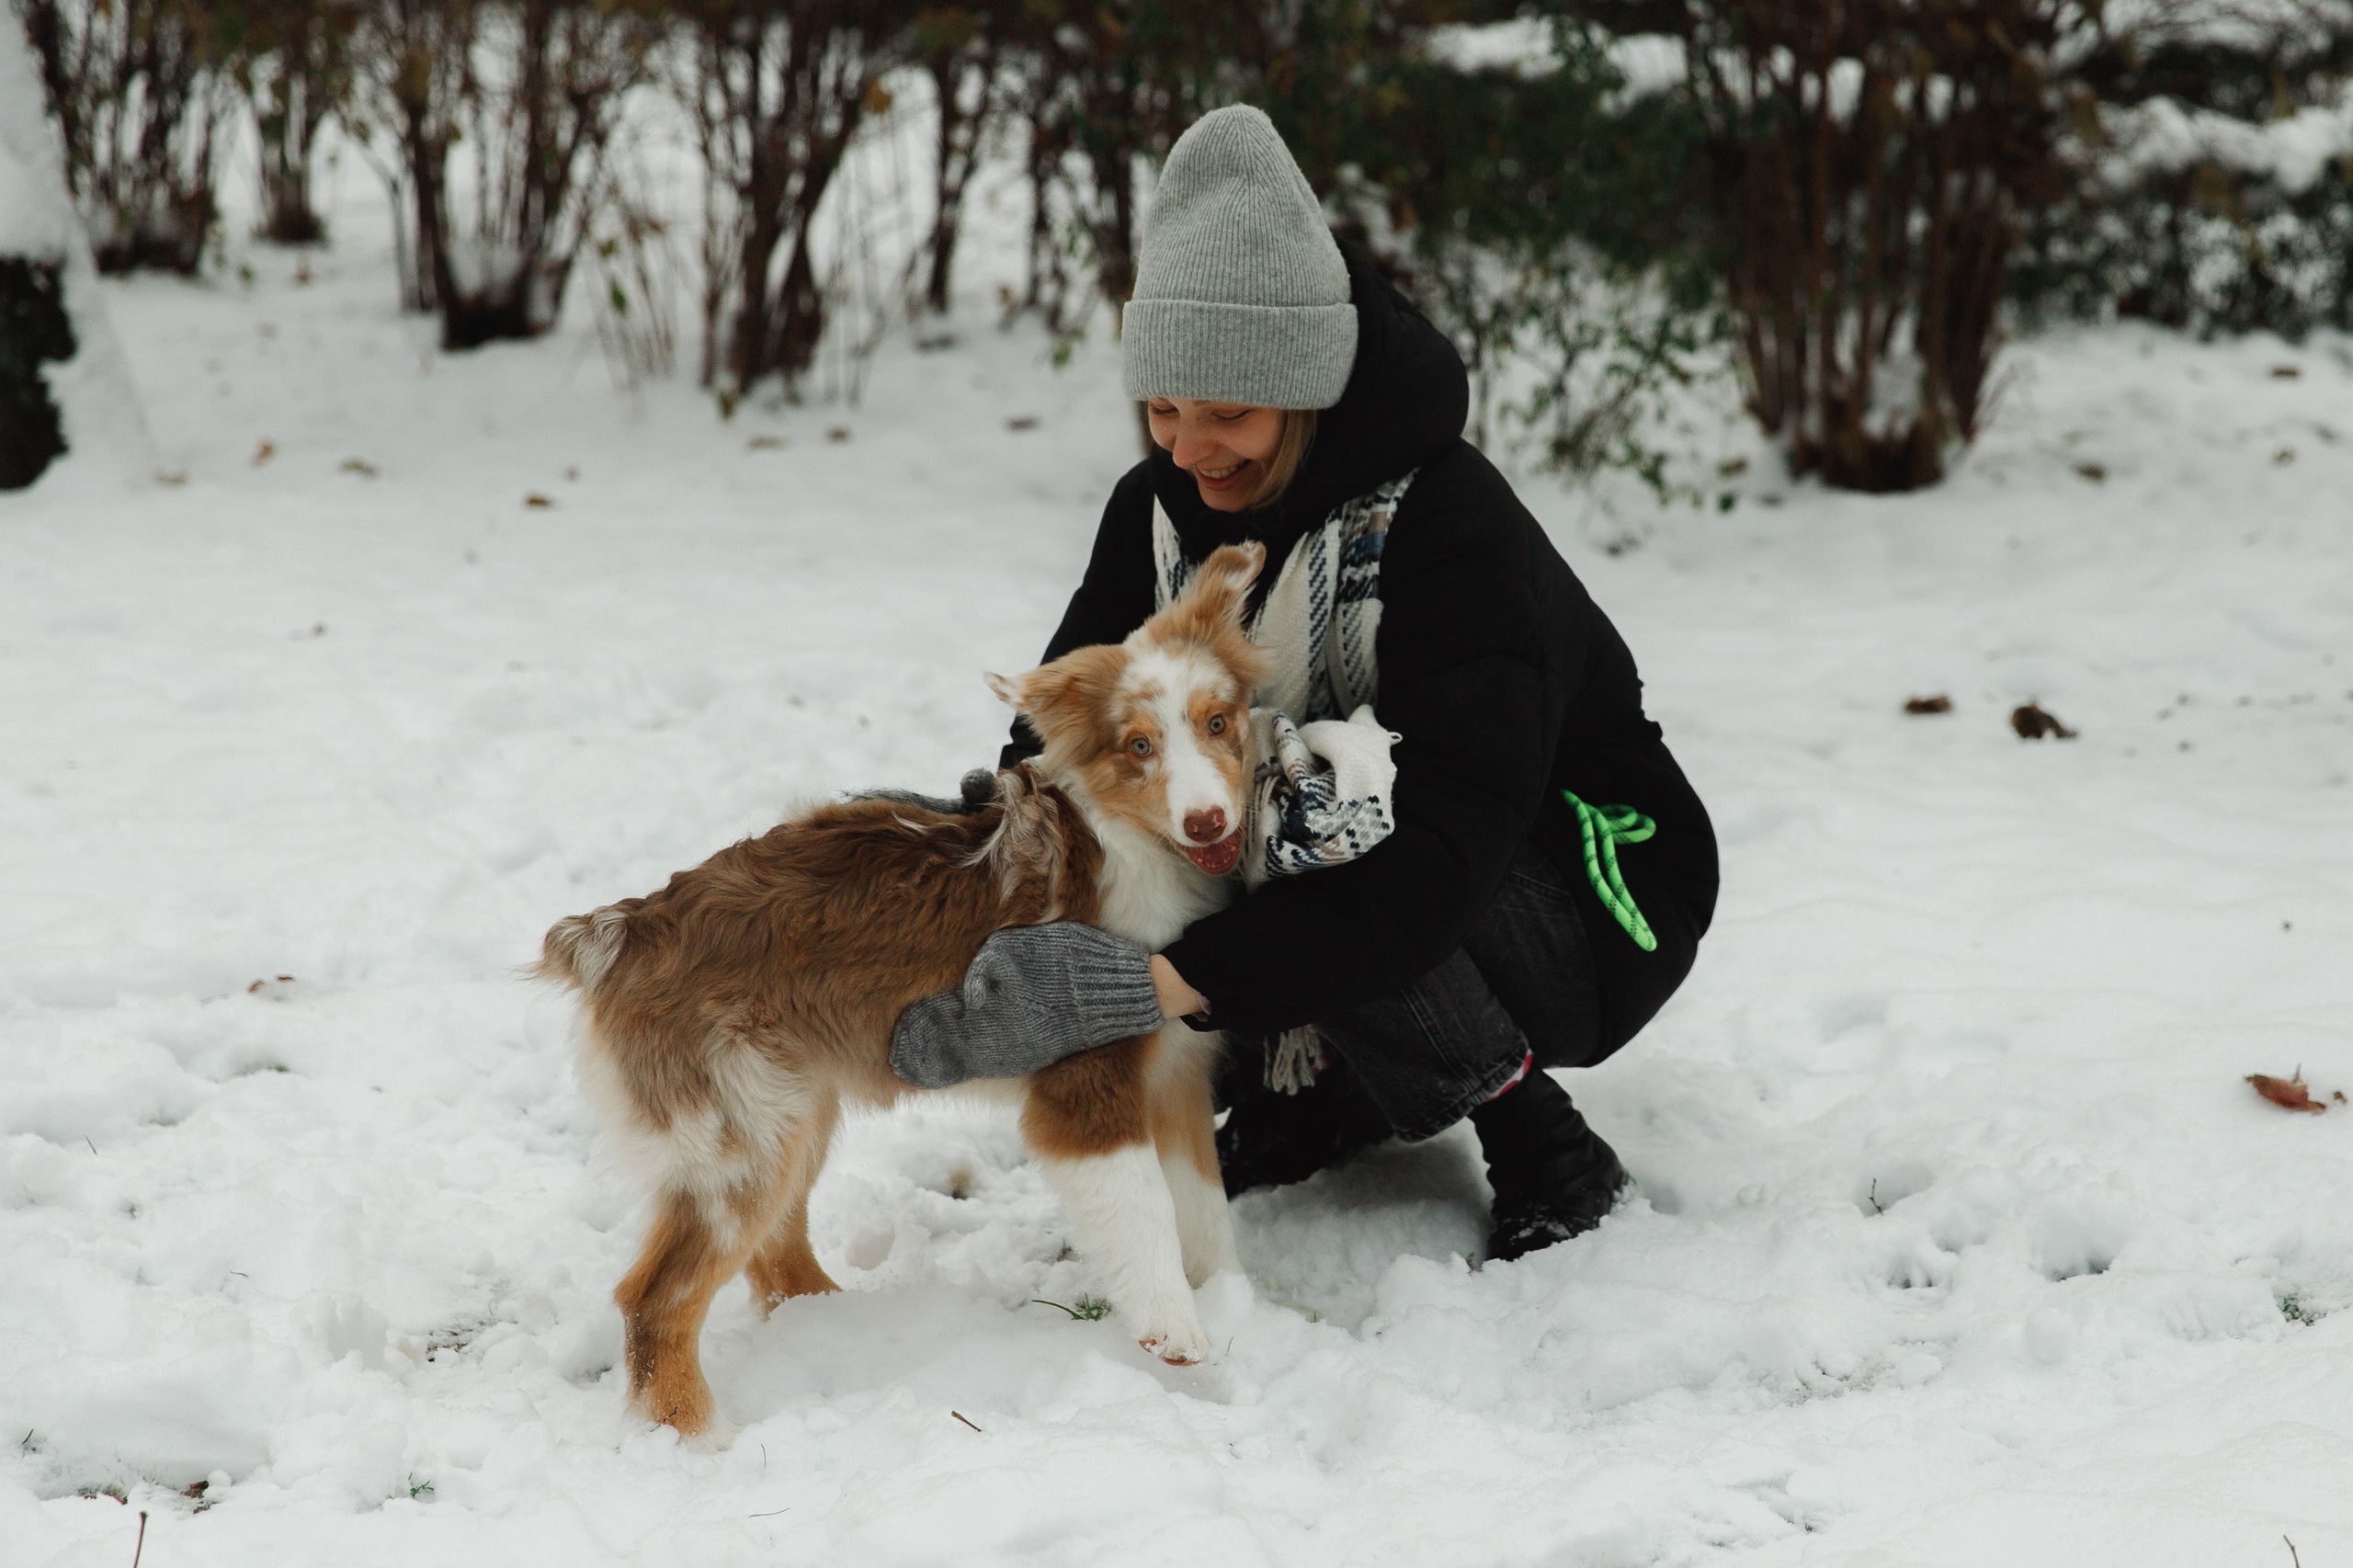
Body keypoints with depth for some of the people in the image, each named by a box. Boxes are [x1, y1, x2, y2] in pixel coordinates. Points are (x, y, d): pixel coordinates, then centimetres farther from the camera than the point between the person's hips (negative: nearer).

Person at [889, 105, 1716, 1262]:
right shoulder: (1162, 508, -8)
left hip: (1592, 909, -7)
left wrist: (1156, 982, -54)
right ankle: (1331, 1082, 5)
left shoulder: (1451, 530, -31)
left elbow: (1436, 866, -43)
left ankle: (1537, 1138, -11)